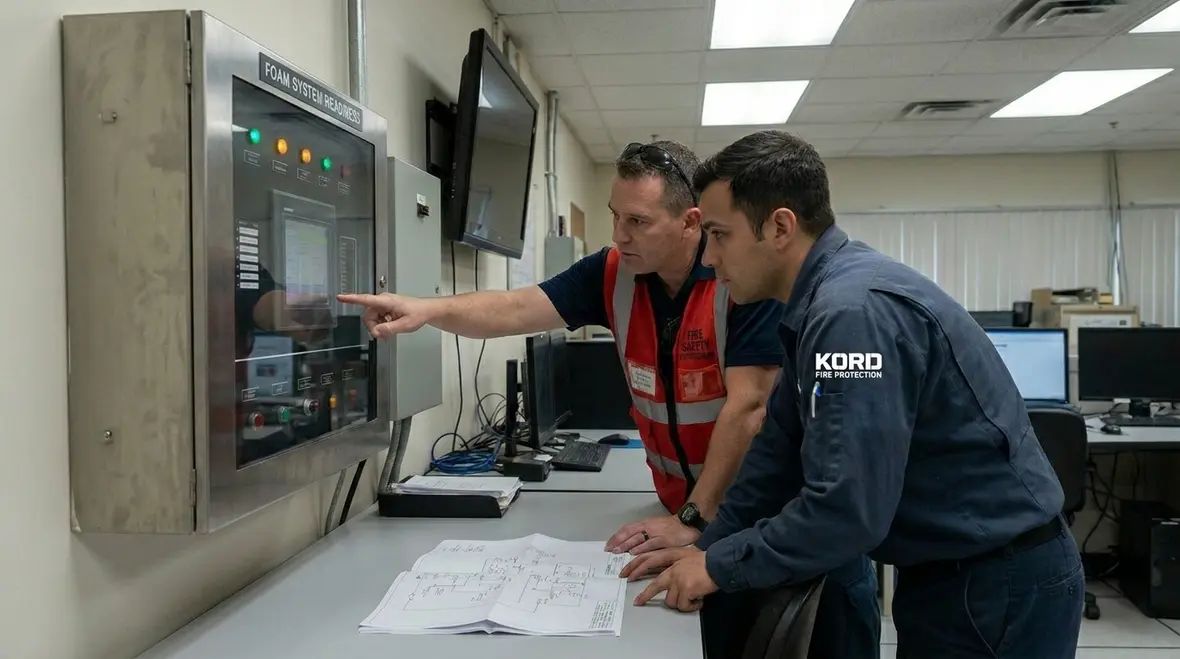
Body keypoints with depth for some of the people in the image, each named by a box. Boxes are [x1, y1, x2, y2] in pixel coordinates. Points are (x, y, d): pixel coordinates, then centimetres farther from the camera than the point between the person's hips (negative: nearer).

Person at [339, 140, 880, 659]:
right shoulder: (613, 274, -7)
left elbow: (748, 407, -25)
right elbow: (519, 310, -12)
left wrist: (694, 520, -23)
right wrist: (431, 310, -30)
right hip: (686, 509, 4)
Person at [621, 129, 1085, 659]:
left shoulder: (856, 310, -28)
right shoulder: (819, 303, 3)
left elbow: (845, 508, -30)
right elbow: (781, 450, 9)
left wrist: (720, 568, -18)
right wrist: (707, 547, 6)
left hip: (998, 585, -9)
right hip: (948, 572, 9)